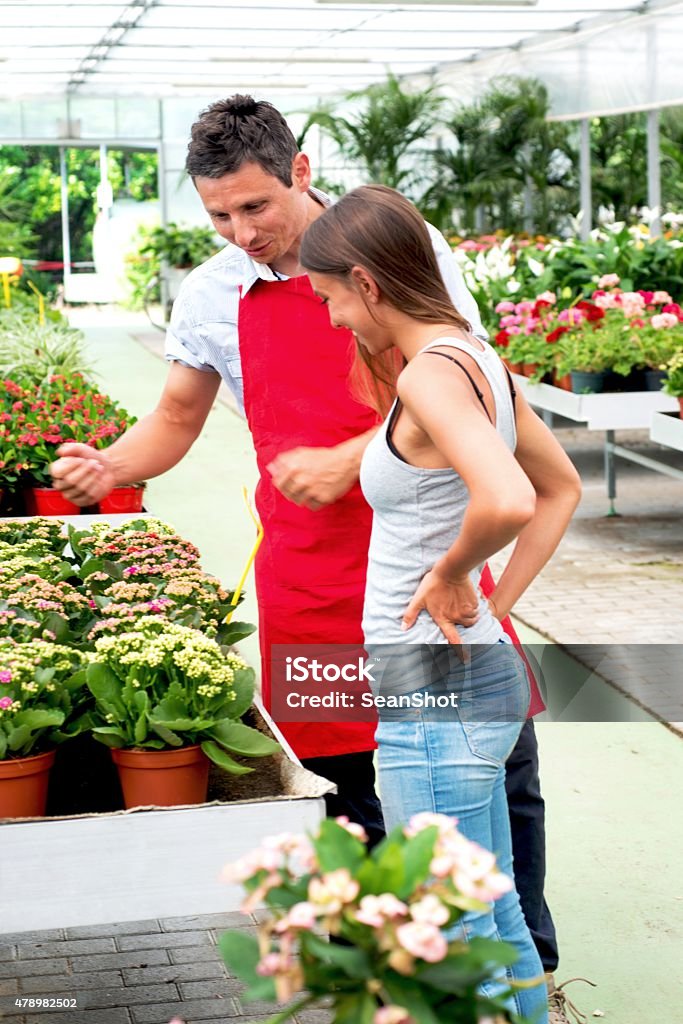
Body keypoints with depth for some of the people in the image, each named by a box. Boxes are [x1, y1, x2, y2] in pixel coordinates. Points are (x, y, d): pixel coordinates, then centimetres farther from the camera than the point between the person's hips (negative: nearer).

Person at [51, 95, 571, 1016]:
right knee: (347, 793, 6)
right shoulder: (211, 298, 4)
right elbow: (178, 418, 17)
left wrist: (349, 461, -17)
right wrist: (110, 467, -3)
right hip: (312, 583, 2)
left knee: (500, 772, 4)